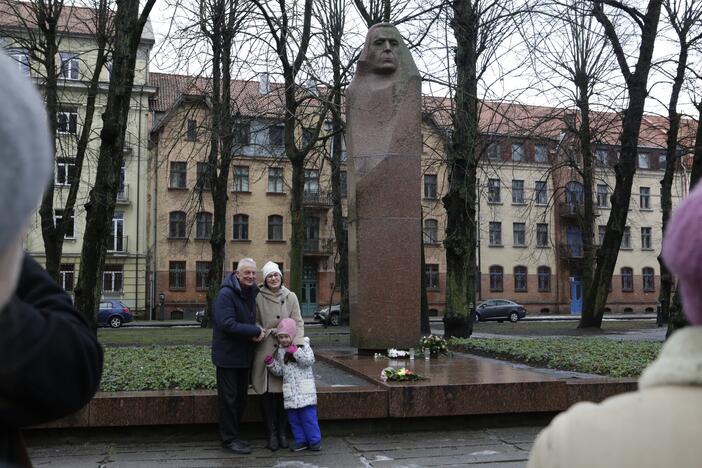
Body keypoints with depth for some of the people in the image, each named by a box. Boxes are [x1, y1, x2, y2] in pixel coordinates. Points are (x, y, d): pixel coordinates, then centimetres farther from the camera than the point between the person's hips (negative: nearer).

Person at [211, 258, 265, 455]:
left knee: (241, 397, 16)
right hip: (228, 355, -8)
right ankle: (229, 439, 12)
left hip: (244, 355, 8)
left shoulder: (252, 293, 8)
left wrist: (256, 331, -5)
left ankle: (235, 434, 28)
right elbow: (228, 324, -26)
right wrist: (256, 332, -21)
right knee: (228, 398, 1)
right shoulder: (226, 294, -18)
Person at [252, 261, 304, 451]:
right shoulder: (259, 298, 1)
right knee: (267, 394, 1)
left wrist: (296, 345, -9)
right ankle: (272, 434, 11)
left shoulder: (290, 297, 5)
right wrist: (267, 332, -10)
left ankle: (282, 432, 17)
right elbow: (255, 322, 7)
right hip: (265, 350, -1)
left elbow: (298, 323, 3)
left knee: (284, 393, 4)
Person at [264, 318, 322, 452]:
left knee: (308, 414, -5)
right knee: (293, 416, 7)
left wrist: (295, 350, -19)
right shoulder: (279, 351, 11)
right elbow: (279, 371, 11)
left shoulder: (303, 345, -1)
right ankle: (300, 440, 19)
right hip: (290, 390, 5)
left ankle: (315, 440, 6)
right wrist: (270, 363, -6)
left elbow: (309, 360, -15)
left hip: (304, 388, -5)